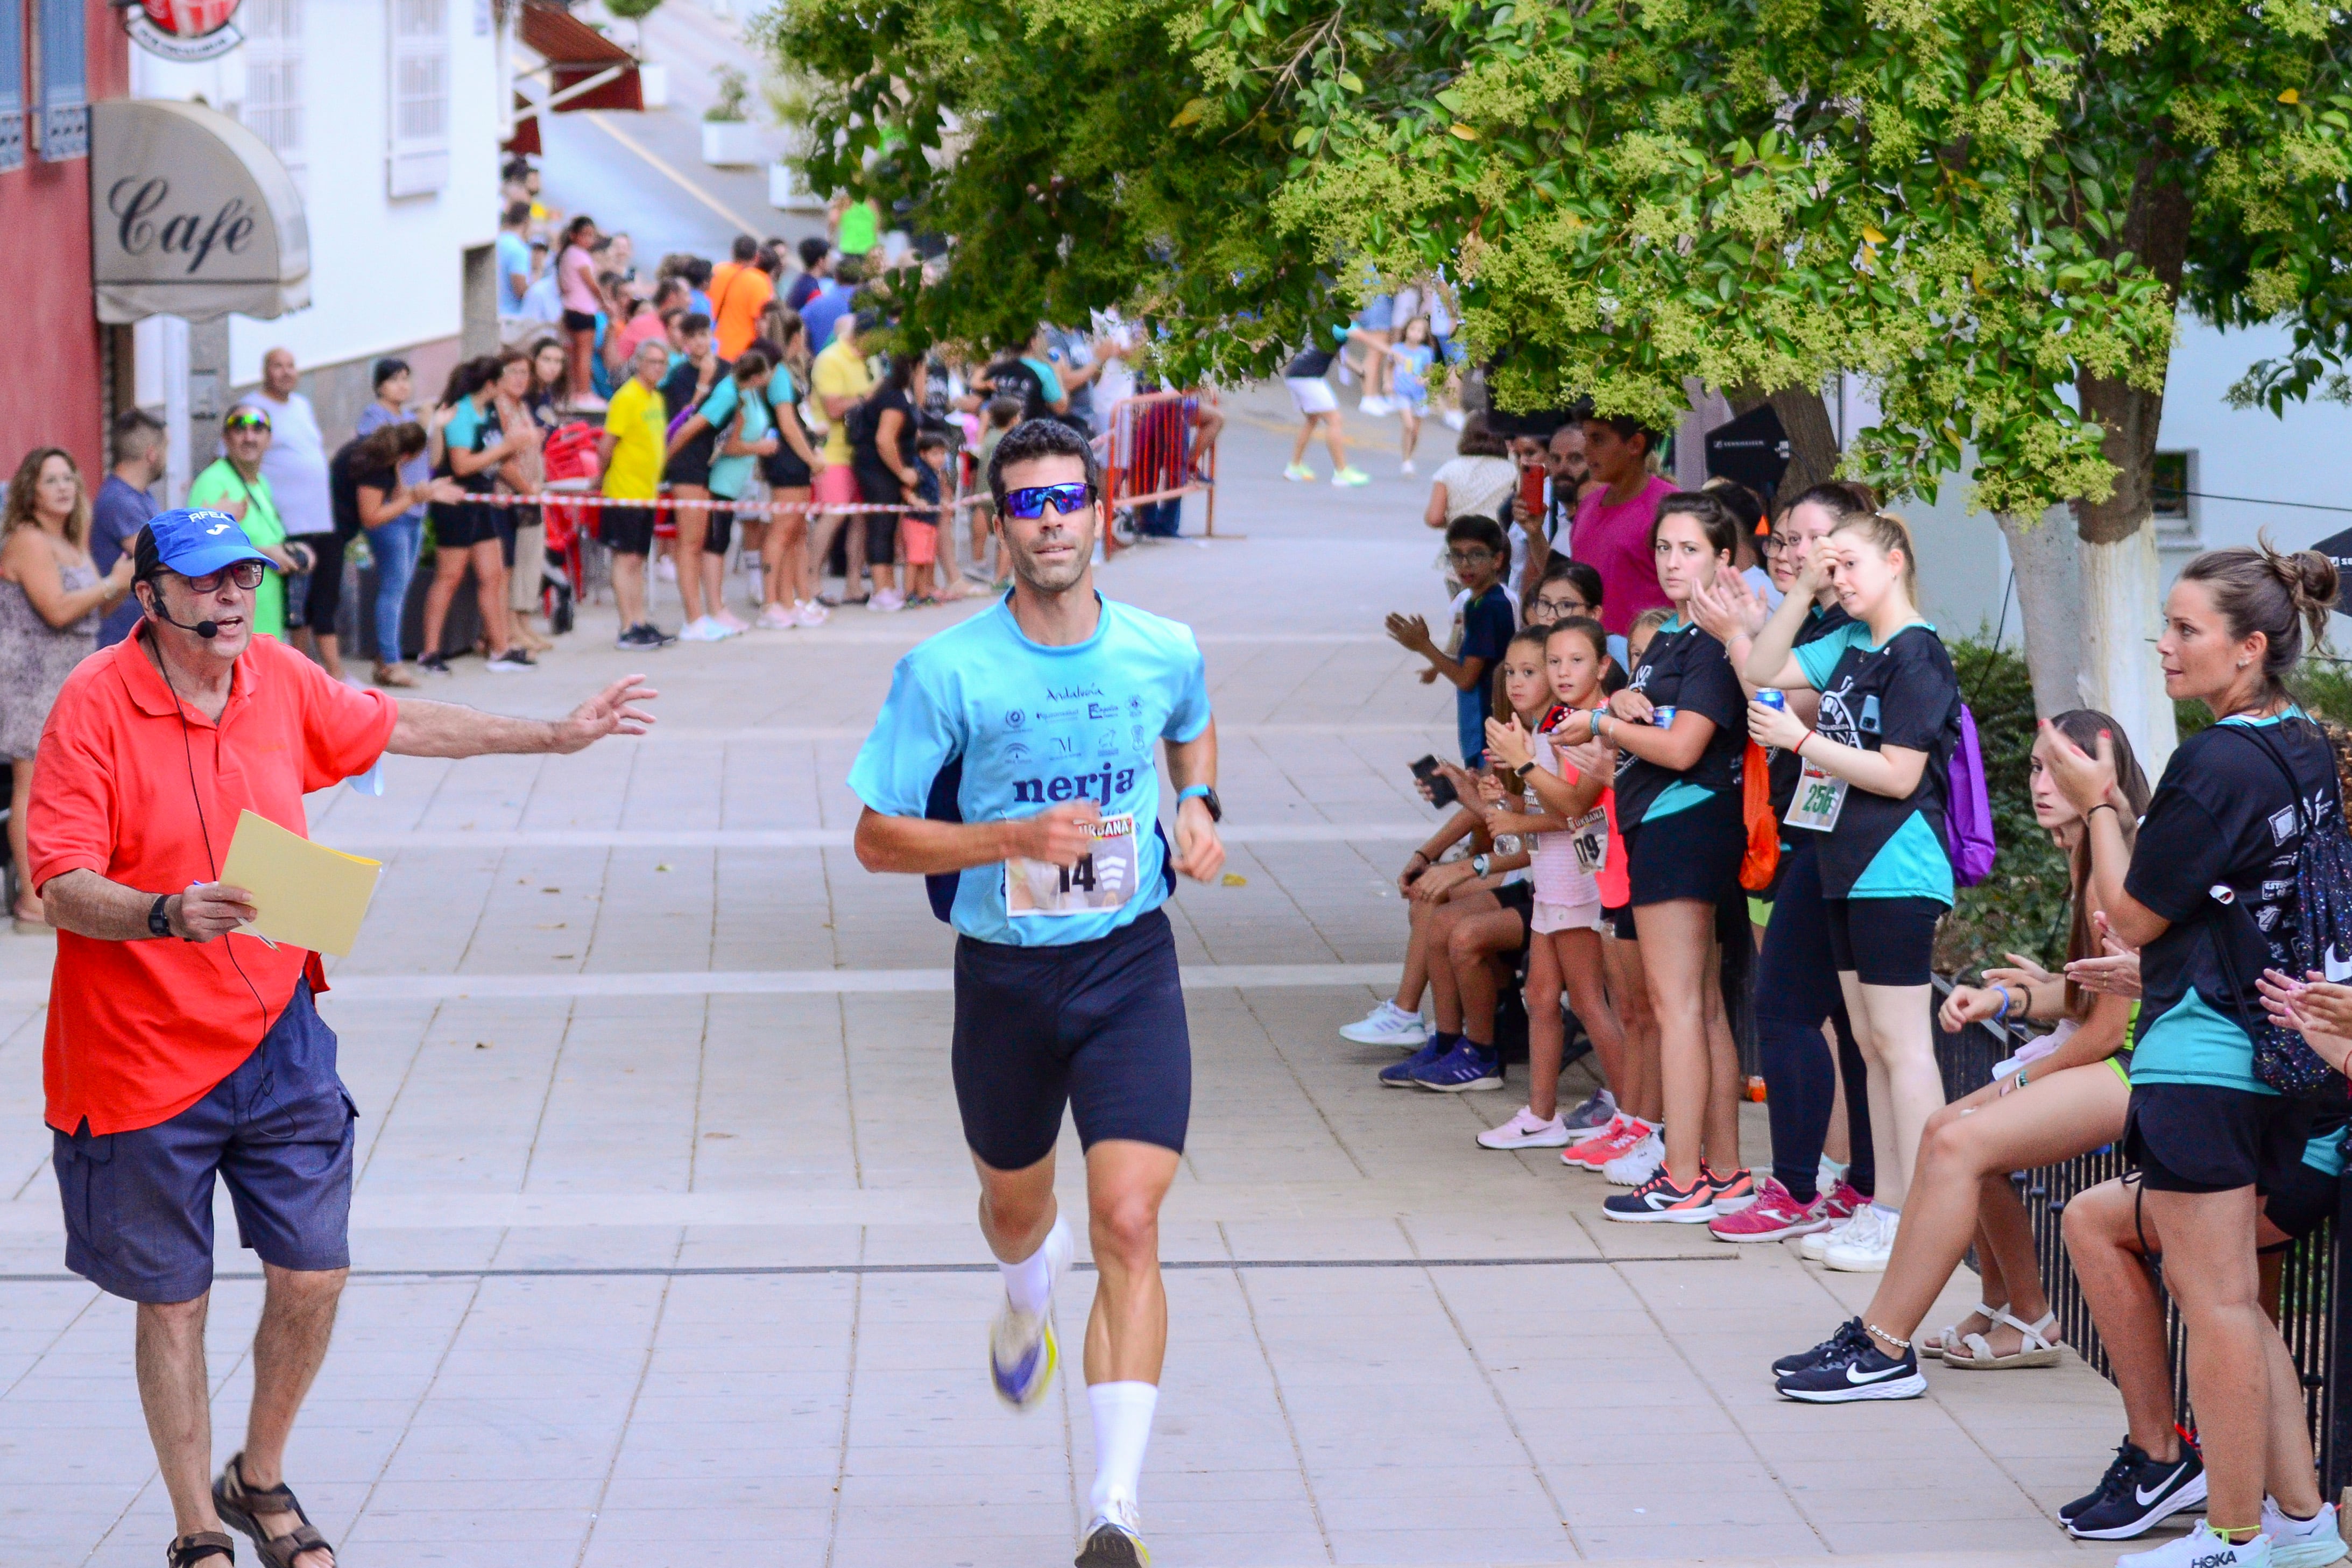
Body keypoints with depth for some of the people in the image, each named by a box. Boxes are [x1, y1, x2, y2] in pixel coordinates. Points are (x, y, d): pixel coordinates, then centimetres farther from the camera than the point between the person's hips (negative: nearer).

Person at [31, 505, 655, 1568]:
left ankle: (261, 1481, 29)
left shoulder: (277, 677, 2)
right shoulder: (95, 705, -15)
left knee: (312, 1278, 5)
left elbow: (393, 726, 21)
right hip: (143, 1057, -5)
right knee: (174, 1301, 5)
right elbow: (63, 887, -20)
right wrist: (168, 913, -38)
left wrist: (557, 735, 28)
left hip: (275, 1038, 5)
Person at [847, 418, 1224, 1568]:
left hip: (1130, 962, 0)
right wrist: (1015, 838, -22)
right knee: (1016, 1205, 22)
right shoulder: (947, 671, -12)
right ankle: (1028, 1292, 63)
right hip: (1005, 973, 0)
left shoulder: (1164, 653, -3)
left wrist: (1199, 806, 2)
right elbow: (877, 838, -9)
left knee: (1129, 1224, -16)